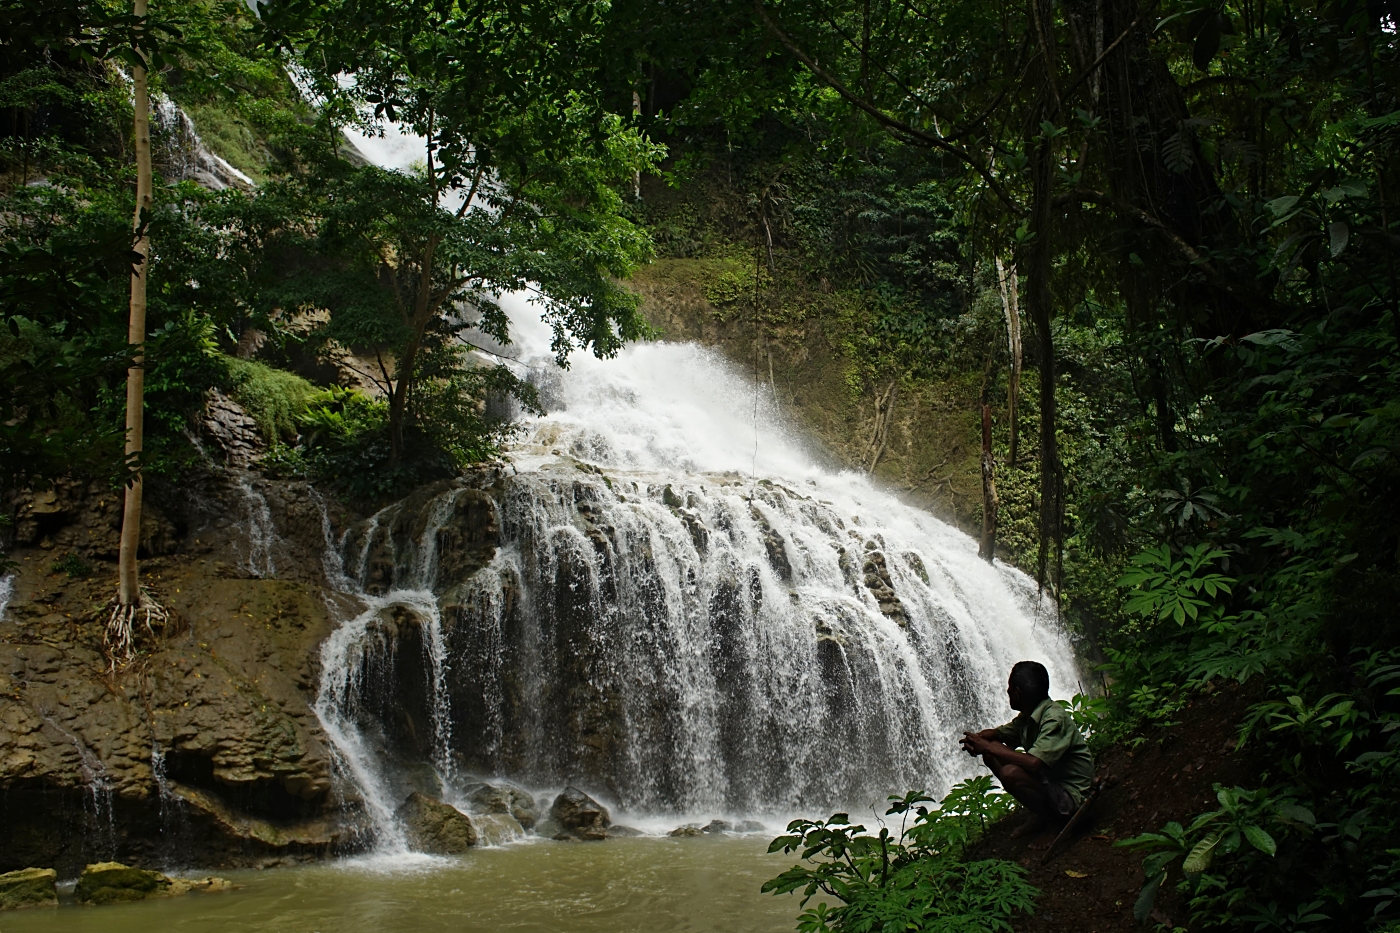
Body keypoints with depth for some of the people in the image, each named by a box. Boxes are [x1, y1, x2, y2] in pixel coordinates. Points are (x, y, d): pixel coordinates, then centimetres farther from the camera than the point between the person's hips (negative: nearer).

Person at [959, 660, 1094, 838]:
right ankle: (1038, 815, 8)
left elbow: (1033, 763, -36)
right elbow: (997, 733, 17)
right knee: (991, 753, 5)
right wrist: (976, 739, -8)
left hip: (1070, 798, -9)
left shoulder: (1054, 718, -24)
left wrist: (987, 747, -27)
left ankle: (1045, 818, -5)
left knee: (1010, 773, -32)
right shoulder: (1028, 717, 5)